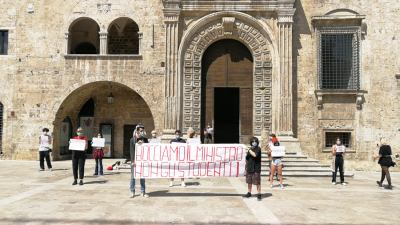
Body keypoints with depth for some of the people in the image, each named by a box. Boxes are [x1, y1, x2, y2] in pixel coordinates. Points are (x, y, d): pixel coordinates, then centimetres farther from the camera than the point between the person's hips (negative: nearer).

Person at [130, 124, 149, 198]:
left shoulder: (145, 139, 7)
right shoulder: (133, 139, 0)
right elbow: (131, 151, -5)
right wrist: (133, 161, -13)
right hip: (135, 160, -2)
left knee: (142, 176, 6)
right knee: (133, 176, 3)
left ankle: (143, 192, 12)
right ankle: (132, 192, 11)